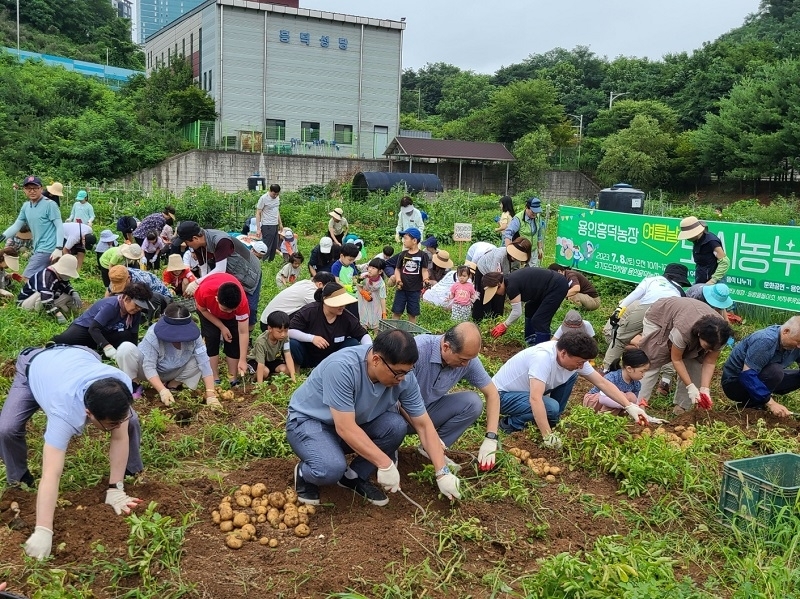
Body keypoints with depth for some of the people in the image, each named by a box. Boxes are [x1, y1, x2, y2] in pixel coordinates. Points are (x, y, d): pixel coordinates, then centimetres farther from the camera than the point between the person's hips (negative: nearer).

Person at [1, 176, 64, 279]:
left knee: (27, 278, -14)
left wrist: (59, 248, -21)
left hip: (47, 249, -8)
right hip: (37, 249, 8)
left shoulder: (50, 204, -10)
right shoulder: (25, 206, 11)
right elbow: (16, 226, 14)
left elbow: (60, 227, -13)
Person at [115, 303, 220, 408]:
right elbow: (149, 367, -33)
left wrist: (210, 395, -33)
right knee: (127, 348, -30)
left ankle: (173, 384, -2)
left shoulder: (192, 334, -24)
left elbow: (204, 363, -26)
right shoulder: (153, 334, -33)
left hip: (173, 373, 3)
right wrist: (163, 391, -45)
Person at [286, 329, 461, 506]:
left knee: (396, 426, -21)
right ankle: (304, 474, 2)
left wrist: (442, 473, -12)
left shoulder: (404, 376, -17)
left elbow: (424, 425, -9)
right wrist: (385, 464, -32)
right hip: (308, 420, -5)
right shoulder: (342, 367, -35)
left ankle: (355, 476, 0)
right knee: (332, 468, -34)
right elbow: (345, 428, -35)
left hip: (356, 422, 6)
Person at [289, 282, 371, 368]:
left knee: (353, 344, -18)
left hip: (331, 359, 3)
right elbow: (289, 331, -25)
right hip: (307, 357, -2)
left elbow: (363, 335, -5)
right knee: (292, 344, -33)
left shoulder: (348, 317, -14)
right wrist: (312, 338, -38)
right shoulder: (309, 311, -23)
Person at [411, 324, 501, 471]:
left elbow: (492, 393, -5)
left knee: (473, 403, -17)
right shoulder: (417, 349, -30)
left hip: (429, 409, 5)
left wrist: (490, 439, -14)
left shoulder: (468, 358, -14)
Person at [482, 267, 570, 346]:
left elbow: (517, 312, -16)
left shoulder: (511, 286, -20)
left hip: (557, 287, -11)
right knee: (530, 309, 22)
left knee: (539, 321, -11)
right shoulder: (510, 281, 8)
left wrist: (504, 325, -2)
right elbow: (519, 306, 14)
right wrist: (505, 325, 11)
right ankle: (531, 342, 30)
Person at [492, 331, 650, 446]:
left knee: (571, 376, -3)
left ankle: (551, 422, 7)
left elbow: (603, 383, -4)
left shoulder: (573, 357, -10)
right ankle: (510, 423, -7)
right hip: (503, 394, -8)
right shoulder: (543, 357, -36)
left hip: (524, 389, 8)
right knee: (551, 408, -30)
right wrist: (548, 436, -43)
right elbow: (535, 399, -43)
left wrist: (630, 406, -10)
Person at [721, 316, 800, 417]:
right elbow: (747, 375, -32)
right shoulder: (765, 341, -29)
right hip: (735, 382, -8)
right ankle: (750, 405, -15)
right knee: (775, 371, -30)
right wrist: (770, 403, -34)